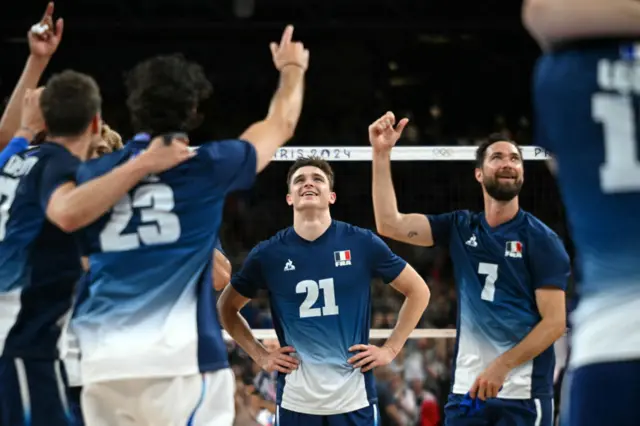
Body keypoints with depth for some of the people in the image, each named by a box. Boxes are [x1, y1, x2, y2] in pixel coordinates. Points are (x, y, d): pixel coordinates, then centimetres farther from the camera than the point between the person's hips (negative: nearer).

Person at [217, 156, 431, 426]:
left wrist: (390, 349, 3)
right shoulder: (268, 254, 2)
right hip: (295, 402, 1)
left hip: (354, 400, -1)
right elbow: (226, 308, 16)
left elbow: (418, 291, 10)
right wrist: (260, 355, 6)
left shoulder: (363, 244, -1)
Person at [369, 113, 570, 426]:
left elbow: (555, 321, -9)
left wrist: (502, 367, -20)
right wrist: (382, 154, -5)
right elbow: (389, 224, 2)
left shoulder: (542, 240, -3)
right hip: (466, 389, 4)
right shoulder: (460, 228, 10)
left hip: (522, 396, -4)